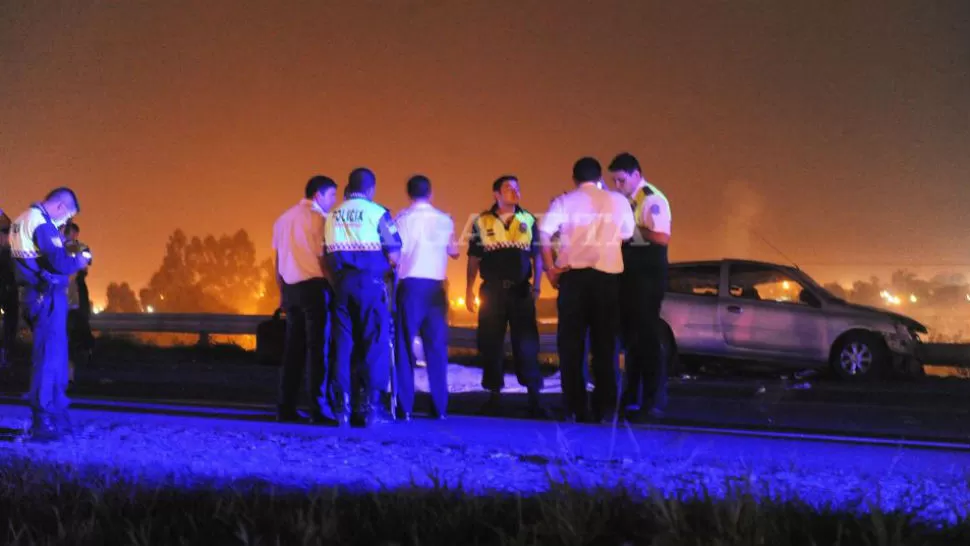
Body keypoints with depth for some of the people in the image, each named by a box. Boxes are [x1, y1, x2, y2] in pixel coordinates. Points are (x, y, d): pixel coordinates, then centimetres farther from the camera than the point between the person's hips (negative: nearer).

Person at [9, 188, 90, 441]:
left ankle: (58, 416, 21)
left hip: (34, 294, 10)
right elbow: (59, 263, -22)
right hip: (48, 296, -10)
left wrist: (67, 257, 15)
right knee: (49, 356, -7)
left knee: (55, 355, 15)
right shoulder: (42, 223, -16)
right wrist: (78, 261, -3)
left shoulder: (22, 220, 16)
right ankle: (44, 422, -7)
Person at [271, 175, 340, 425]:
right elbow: (324, 255, -12)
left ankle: (286, 408, 8)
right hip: (314, 286, -7)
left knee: (293, 348, 9)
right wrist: (334, 286, -7)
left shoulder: (284, 219, 17)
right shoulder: (316, 217, -6)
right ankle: (319, 409, -9)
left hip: (290, 288, 7)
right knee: (318, 348, -6)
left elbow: (279, 259, 17)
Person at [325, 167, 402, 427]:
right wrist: (385, 268, 13)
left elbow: (326, 255, 12)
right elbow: (394, 256, -5)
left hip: (341, 282, 5)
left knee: (343, 344, 7)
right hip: (370, 282, -5)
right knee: (375, 344, -1)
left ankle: (343, 406, 7)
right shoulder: (377, 213, -3)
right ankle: (371, 406, -5)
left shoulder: (333, 215, 12)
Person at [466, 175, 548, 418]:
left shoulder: (528, 220, 7)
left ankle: (534, 397, 3)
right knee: (491, 344, 3)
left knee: (526, 343, -2)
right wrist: (469, 291, 2)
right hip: (493, 290, 0)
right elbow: (473, 259, 7)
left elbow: (537, 256, 9)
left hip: (520, 290, 0)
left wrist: (536, 285, -1)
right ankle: (494, 396, 12)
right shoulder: (481, 222, 5)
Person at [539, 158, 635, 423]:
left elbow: (544, 233, -7)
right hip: (608, 274, 1)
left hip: (573, 274, -1)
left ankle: (577, 408, 3)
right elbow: (627, 235, 8)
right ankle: (604, 406, 8)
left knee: (571, 342, 5)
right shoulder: (617, 200, 9)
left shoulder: (564, 202, 4)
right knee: (605, 342, 9)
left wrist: (550, 267, -2)